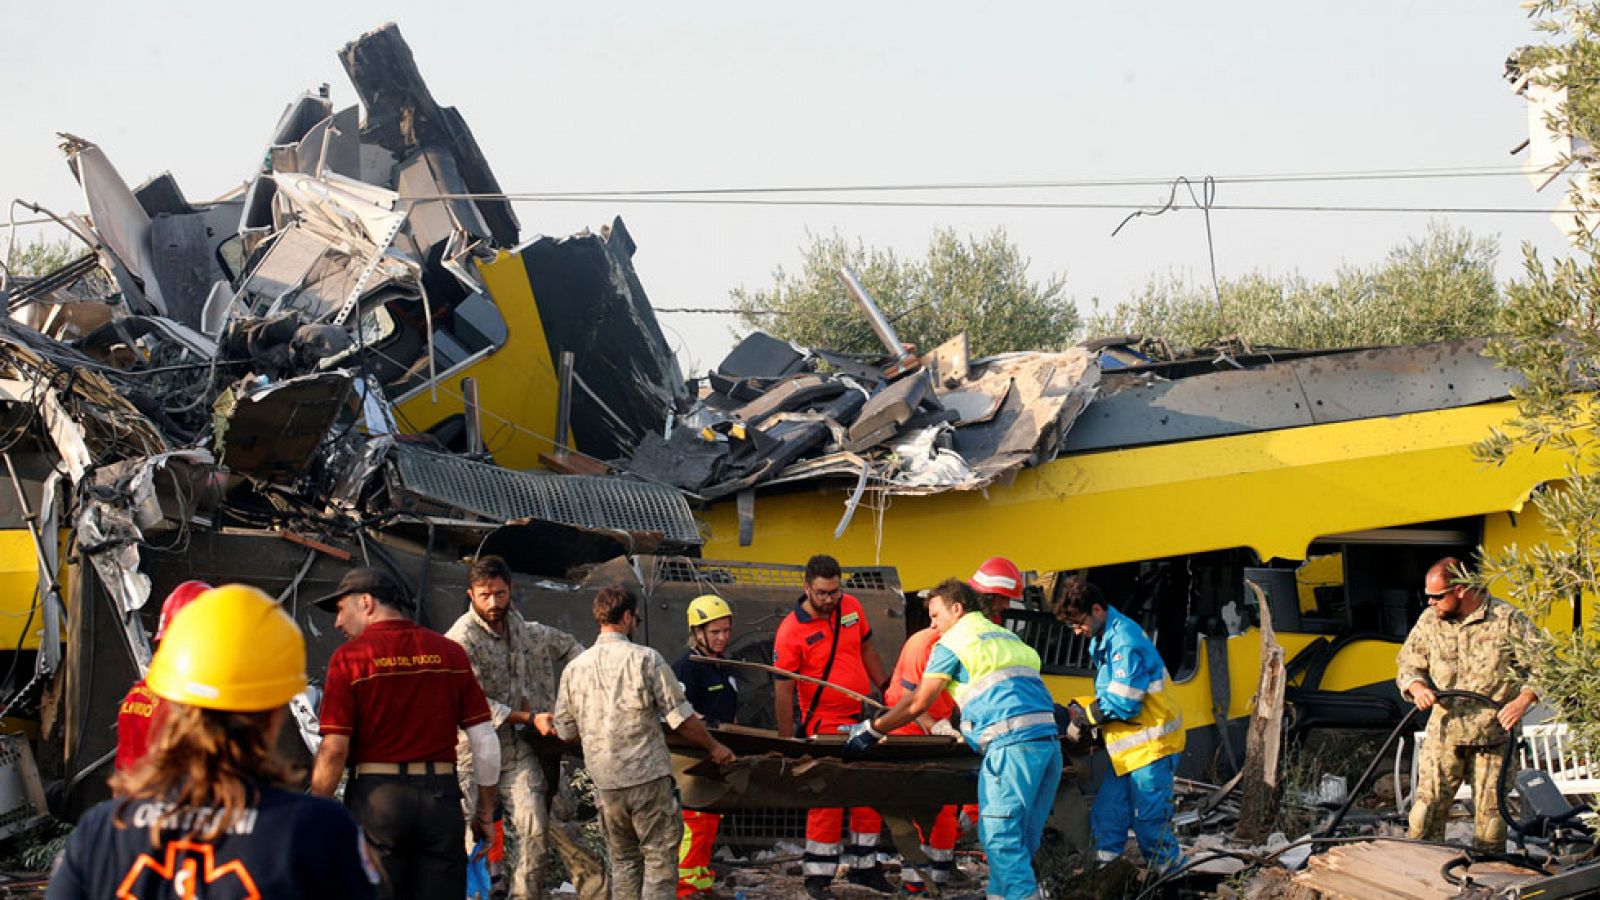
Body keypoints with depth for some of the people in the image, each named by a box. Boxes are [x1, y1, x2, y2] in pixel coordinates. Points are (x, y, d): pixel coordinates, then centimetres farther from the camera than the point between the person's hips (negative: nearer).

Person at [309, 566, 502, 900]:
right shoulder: (451, 653, 7)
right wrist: (486, 811, 15)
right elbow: (485, 740, 6)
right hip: (442, 796, 3)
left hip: (377, 796, -3)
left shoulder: (350, 656, -3)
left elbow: (334, 750, -8)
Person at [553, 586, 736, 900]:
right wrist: (714, 748, 9)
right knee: (660, 860, 2)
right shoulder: (646, 659, -8)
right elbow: (681, 719, -7)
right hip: (649, 778, -4)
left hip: (605, 782, 4)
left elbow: (565, 731, 11)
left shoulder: (574, 668, 4)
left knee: (623, 861, 16)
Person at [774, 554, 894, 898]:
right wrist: (787, 742, -16)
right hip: (825, 724, -6)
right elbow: (783, 689, -15)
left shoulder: (851, 607, 1)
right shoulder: (791, 631, -17)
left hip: (864, 717, 6)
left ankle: (864, 866, 23)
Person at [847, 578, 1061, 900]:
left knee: (1000, 837, -9)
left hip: (1012, 744, -8)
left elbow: (918, 704, 3)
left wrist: (871, 730, 13)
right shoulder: (1009, 638, 28)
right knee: (1022, 839, 8)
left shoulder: (952, 642, 5)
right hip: (1048, 740, 8)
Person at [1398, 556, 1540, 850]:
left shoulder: (1507, 619, -4)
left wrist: (1523, 700, -15)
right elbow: (1407, 664, 15)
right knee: (1428, 805, -3)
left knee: (1490, 810, 2)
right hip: (1444, 731, 2)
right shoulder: (1429, 620, 7)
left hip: (1494, 734, -2)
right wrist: (1417, 687, -8)